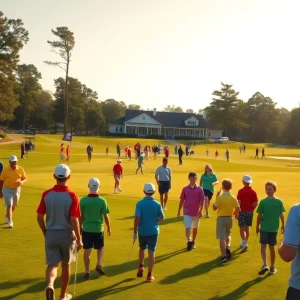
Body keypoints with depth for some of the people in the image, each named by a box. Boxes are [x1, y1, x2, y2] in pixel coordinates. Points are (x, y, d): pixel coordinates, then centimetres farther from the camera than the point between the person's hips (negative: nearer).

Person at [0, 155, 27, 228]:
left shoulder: (20, 169, -6)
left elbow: (25, 178, 2)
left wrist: (22, 182, -22)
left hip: (17, 189, 3)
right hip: (7, 190, -3)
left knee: (14, 205, 18)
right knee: (9, 205, -12)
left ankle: (7, 216, 45)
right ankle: (10, 222, -7)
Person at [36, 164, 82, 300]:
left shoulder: (46, 194, -5)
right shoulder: (72, 196, -14)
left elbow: (39, 217, -3)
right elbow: (74, 220, -17)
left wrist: (45, 233, 13)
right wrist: (79, 239, -7)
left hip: (51, 234, 1)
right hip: (67, 234, -1)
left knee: (52, 264, 4)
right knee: (66, 265, 16)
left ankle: (50, 285, -27)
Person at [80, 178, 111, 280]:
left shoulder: (83, 200, -8)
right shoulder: (102, 201, -10)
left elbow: (81, 216, -1)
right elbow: (106, 216, -5)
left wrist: (80, 227, 14)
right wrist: (109, 228, 10)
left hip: (86, 229, 1)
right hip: (98, 229, 0)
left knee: (87, 251, 8)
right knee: (100, 248, 21)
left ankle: (87, 272, 13)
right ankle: (99, 265, 4)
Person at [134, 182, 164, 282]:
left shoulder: (139, 203, -11)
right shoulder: (157, 204, -6)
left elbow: (137, 219, -15)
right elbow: (161, 219, -1)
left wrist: (135, 232, -7)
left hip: (142, 231, 0)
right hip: (153, 231, 0)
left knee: (142, 249, 26)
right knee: (151, 252, 3)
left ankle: (141, 267, 24)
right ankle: (149, 275, 4)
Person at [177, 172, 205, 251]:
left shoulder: (200, 189, -3)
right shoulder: (185, 189, 0)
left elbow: (202, 201, -4)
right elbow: (182, 200, 6)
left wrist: (201, 211, -15)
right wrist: (179, 211, 8)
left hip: (196, 212, 1)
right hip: (187, 212, 0)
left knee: (195, 228, 13)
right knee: (188, 227, -14)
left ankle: (193, 242, 29)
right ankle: (189, 241, -27)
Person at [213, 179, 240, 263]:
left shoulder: (220, 197, -15)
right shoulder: (233, 198, -4)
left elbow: (214, 208, -7)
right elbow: (238, 210, -3)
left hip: (221, 218, -4)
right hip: (229, 218, 4)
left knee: (222, 238, -2)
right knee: (228, 234, 27)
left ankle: (224, 256, -7)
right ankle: (228, 247, 4)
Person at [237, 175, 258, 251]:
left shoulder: (241, 191, -11)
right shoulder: (253, 192, 1)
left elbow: (239, 203, -13)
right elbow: (256, 203, 1)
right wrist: (251, 210, 15)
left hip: (242, 211, -4)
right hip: (250, 212, 4)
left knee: (242, 228, -2)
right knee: (247, 228, 15)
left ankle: (244, 242, -17)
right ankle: (244, 243, 26)